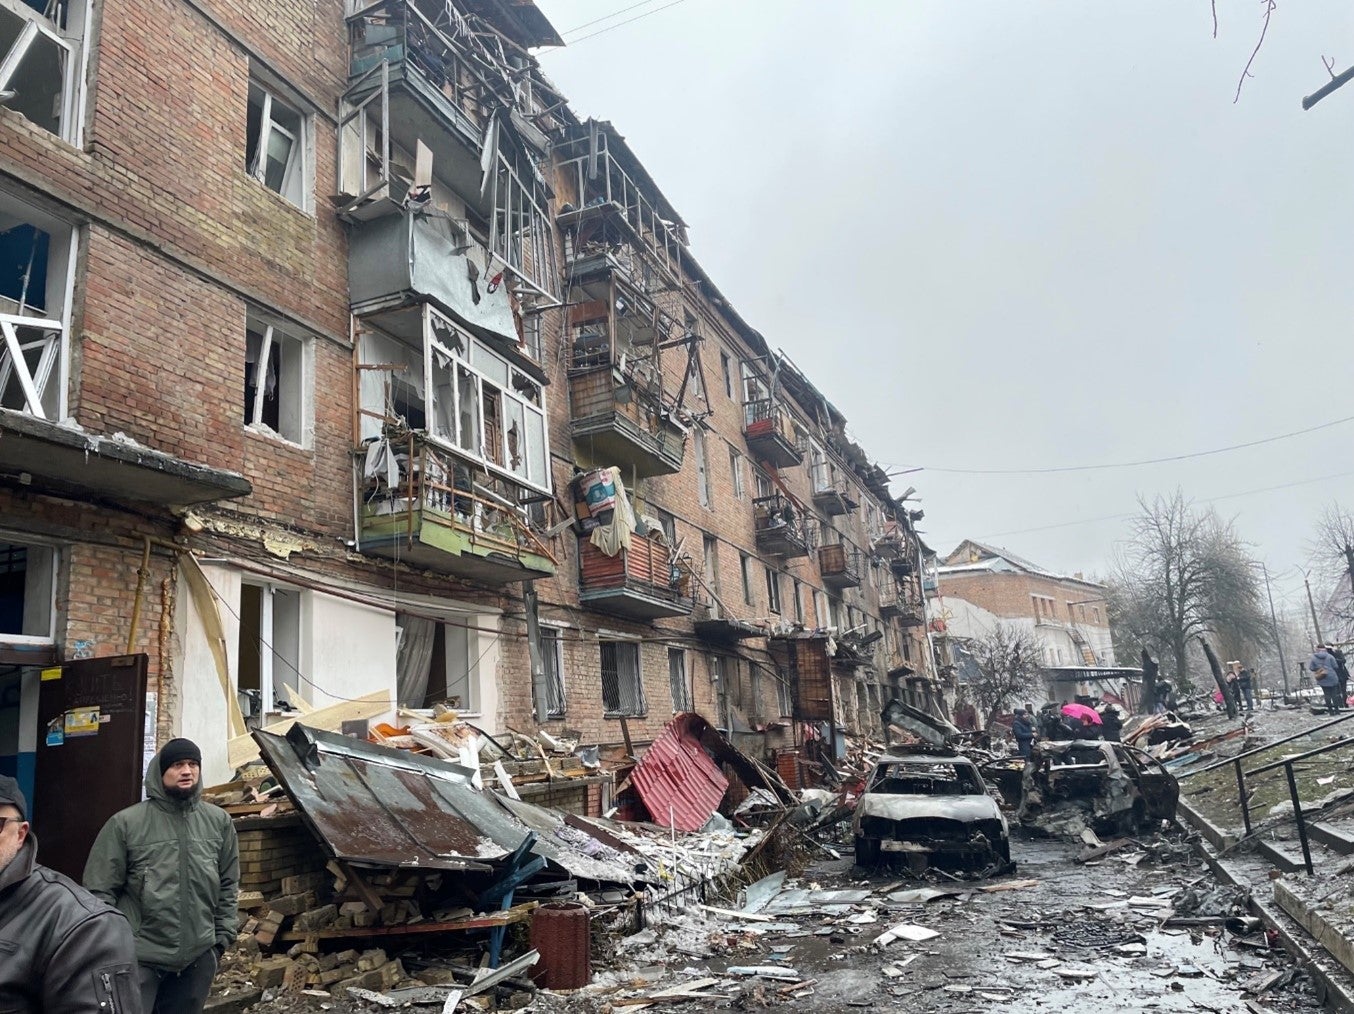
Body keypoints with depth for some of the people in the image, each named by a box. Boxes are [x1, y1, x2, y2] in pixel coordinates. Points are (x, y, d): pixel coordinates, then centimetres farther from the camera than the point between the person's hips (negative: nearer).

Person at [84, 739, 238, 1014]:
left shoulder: (219, 821, 3)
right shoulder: (125, 823, -8)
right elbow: (100, 891, -5)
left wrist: (223, 937, 7)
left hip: (199, 958, 4)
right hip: (139, 958, -3)